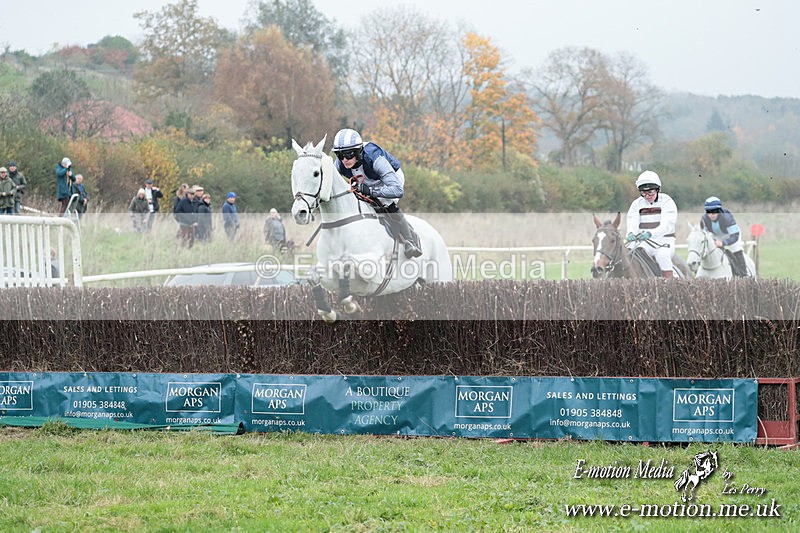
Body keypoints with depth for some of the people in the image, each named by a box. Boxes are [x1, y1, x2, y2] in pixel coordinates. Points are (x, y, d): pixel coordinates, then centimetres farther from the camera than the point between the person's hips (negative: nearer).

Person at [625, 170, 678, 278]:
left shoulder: (667, 202, -4)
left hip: (664, 241, -3)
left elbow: (667, 225, -19)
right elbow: (633, 224, -5)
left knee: (662, 256, -34)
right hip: (644, 243, 3)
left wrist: (650, 233, -38)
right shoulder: (636, 204, 9)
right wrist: (631, 233, -32)